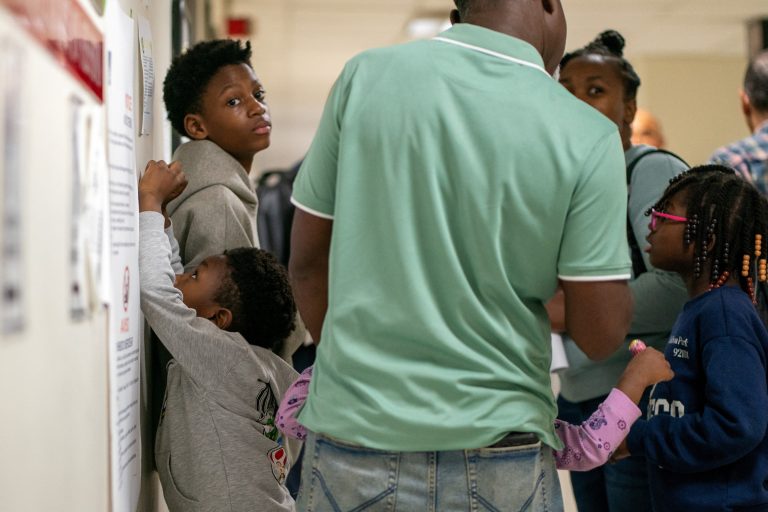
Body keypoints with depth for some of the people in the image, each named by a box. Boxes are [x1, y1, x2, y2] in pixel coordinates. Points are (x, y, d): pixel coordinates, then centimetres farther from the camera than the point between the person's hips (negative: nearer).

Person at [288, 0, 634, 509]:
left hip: (354, 435, 1)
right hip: (498, 459, -1)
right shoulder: (587, 136, -8)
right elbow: (600, 334, -6)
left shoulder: (365, 76, -4)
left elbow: (307, 262, 3)